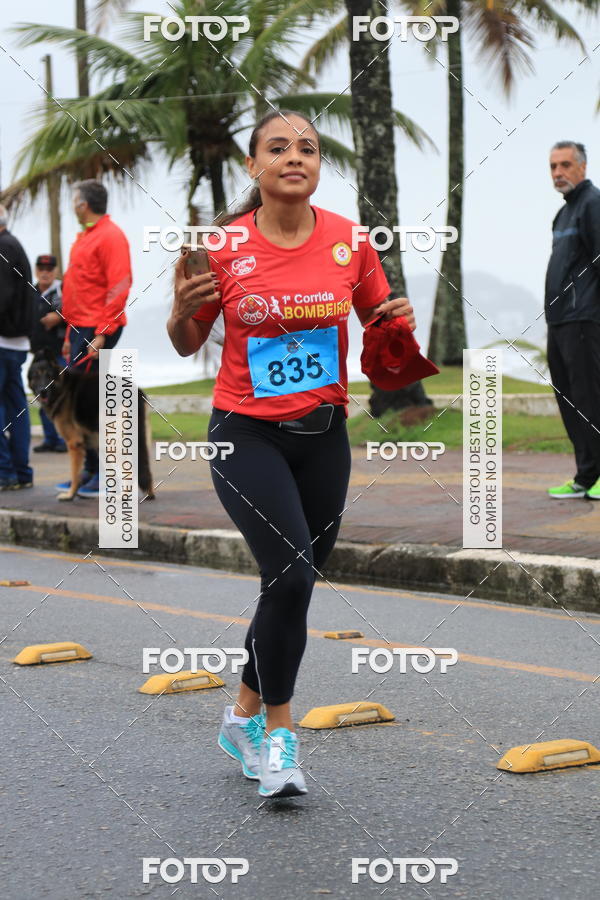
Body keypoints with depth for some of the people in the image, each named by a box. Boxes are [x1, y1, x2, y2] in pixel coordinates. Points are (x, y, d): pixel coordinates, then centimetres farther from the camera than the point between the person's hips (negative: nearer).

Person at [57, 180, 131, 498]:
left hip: (98, 330, -10)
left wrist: (102, 334, -22)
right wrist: (70, 335, 22)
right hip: (81, 329, 10)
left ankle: (101, 475, -5)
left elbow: (119, 287, -18)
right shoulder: (85, 237, 20)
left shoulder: (110, 236, -11)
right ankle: (89, 473, 16)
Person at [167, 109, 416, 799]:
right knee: (291, 574, -19)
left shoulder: (348, 240, -2)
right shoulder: (224, 247, -7)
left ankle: (245, 716, 32)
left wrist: (400, 321, -9)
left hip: (323, 435, 4)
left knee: (294, 585, 9)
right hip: (247, 434, -3)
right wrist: (183, 310, -17)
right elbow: (187, 346, 4)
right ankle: (277, 733, -3)